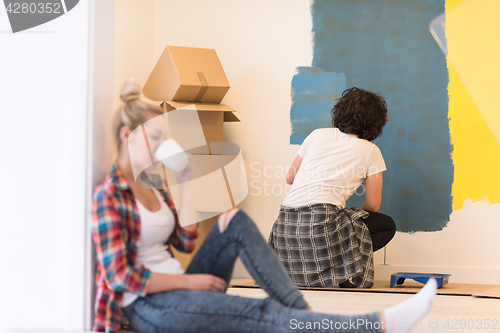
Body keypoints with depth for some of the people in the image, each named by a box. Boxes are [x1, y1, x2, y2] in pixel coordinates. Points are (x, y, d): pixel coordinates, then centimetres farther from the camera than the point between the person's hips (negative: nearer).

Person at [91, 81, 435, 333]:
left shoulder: (153, 183, 13)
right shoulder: (108, 195, -14)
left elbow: (185, 241, 9)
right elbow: (121, 277, -20)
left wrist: (186, 182, 4)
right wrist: (190, 279, -14)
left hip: (179, 291, 9)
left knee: (235, 220, -9)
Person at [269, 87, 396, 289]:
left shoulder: (317, 135, 19)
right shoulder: (370, 151, 9)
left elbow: (290, 178, 27)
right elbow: (373, 206, 11)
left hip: (285, 223, 5)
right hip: (322, 219, -5)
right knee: (387, 226, 14)